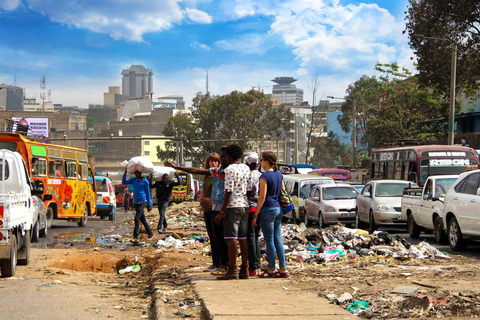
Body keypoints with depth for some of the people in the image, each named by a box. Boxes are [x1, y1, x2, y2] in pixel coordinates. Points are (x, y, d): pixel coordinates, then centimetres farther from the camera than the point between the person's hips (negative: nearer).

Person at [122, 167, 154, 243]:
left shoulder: (145, 181, -5)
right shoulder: (133, 180, 9)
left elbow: (148, 193, -1)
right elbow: (124, 182, 6)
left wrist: (149, 205, -1)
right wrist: (125, 173, -4)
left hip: (142, 202, -6)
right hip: (136, 202, 6)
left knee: (137, 219, -13)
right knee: (142, 219, 12)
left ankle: (135, 237, -14)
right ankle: (150, 234, 24)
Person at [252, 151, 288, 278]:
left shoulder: (265, 176, -12)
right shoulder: (279, 175, 10)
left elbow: (262, 197, -15)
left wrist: (255, 215, -11)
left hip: (268, 209, -7)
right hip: (279, 209, 7)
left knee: (269, 241, -1)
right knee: (278, 240, 10)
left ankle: (271, 270, 3)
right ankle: (283, 269, 10)